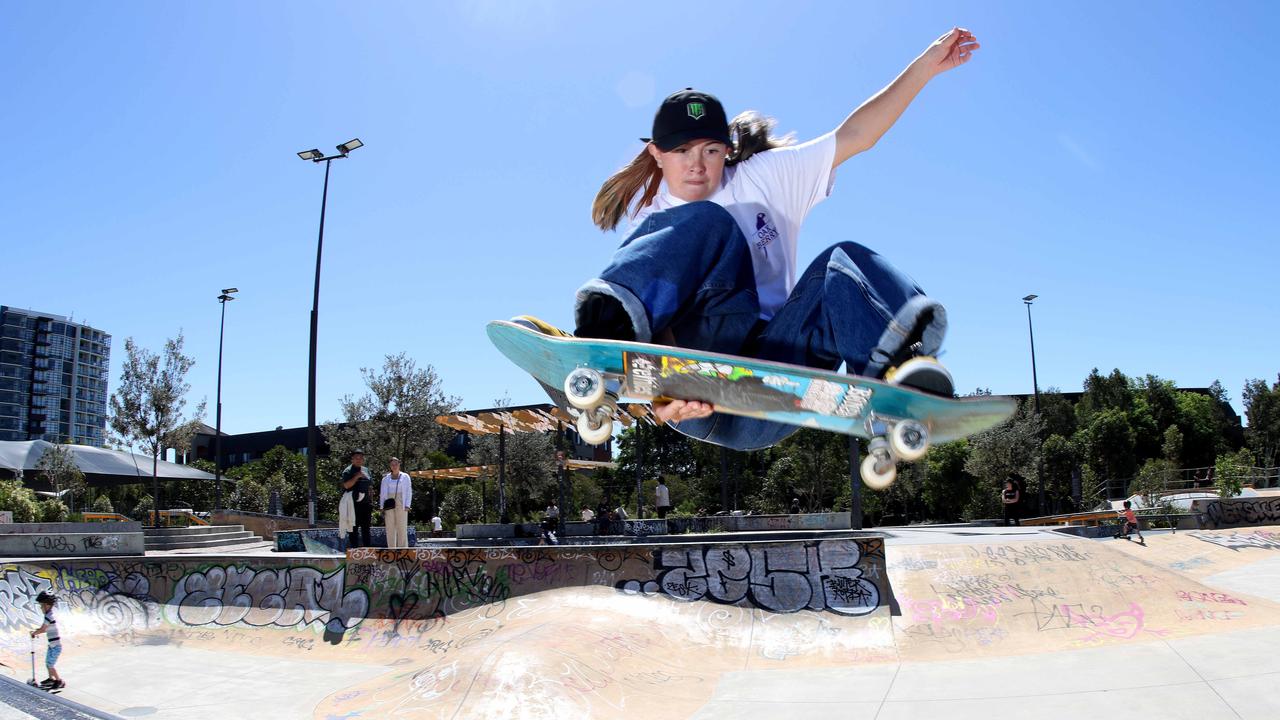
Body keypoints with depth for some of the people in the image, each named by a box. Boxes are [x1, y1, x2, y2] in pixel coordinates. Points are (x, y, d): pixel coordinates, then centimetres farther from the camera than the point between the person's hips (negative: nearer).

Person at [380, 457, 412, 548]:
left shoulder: (405, 477, 9)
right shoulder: (386, 478, 14)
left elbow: (409, 492, 6)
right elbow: (382, 493, 14)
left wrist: (407, 506, -5)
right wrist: (382, 508, 4)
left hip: (401, 504, -2)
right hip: (389, 505, 2)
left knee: (402, 528, -8)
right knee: (390, 528, -2)